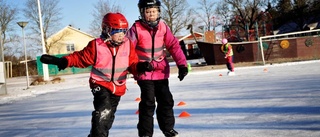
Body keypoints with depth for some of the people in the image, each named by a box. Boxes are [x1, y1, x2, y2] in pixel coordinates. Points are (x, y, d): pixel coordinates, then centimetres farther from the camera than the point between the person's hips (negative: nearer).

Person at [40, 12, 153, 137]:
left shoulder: (128, 45, -6)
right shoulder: (96, 45, -14)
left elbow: (132, 64, -2)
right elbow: (80, 58, -7)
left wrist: (141, 66, -25)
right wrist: (63, 61, -21)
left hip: (118, 87, 5)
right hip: (101, 84, -4)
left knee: (108, 117, 18)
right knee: (103, 112, -26)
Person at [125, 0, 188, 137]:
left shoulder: (163, 27, -2)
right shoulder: (136, 29, -13)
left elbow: (174, 45, -3)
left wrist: (182, 64, -9)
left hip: (161, 71, 4)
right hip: (144, 72, -4)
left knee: (166, 100, 12)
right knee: (148, 103, -4)